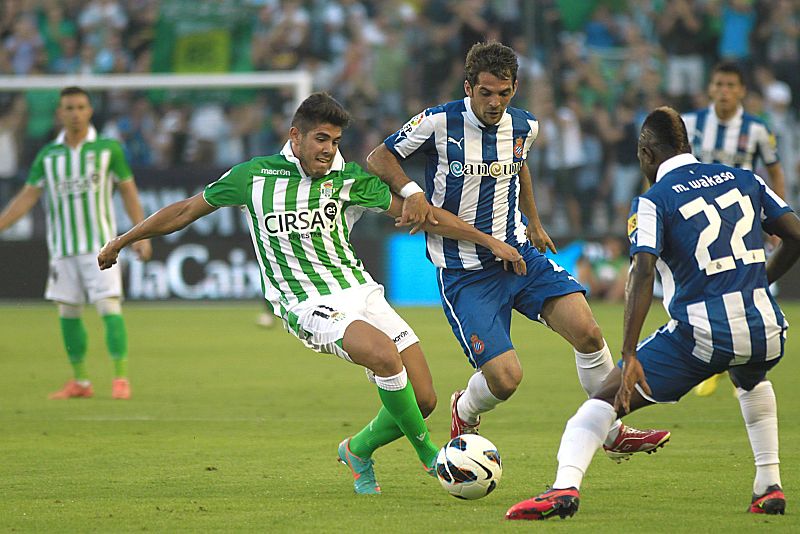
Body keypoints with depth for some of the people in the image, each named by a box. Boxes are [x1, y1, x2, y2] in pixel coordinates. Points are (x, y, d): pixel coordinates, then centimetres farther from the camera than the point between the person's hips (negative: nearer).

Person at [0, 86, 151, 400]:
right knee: (68, 313, 6)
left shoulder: (108, 149, -1)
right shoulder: (48, 155, 5)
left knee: (109, 308, -12)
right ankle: (80, 382, 15)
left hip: (100, 245, -3)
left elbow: (128, 191, 3)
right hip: (62, 249, 3)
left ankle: (121, 378, -9)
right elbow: (27, 197, 6)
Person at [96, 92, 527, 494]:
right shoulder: (254, 176, -1)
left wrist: (488, 240, 0)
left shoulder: (347, 179, 2)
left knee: (423, 399, -4)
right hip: (311, 307, -4)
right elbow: (188, 210, 11)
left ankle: (359, 450, 26)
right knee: (385, 354, -32)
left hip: (361, 292, 4)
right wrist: (120, 242, 18)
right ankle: (427, 451, -11)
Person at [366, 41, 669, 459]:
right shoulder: (438, 123, -14)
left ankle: (613, 434, 4)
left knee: (587, 332, -15)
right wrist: (411, 192, -23)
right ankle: (464, 413, 22)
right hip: (464, 274, -5)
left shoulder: (523, 127, 2)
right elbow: (378, 159, -5)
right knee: (504, 378, -15)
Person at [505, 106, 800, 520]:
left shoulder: (652, 202, -1)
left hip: (699, 337, -5)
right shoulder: (744, 180, 13)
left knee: (605, 400, 4)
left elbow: (643, 274, -14)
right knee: (751, 379, 41)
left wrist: (629, 357, -19)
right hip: (764, 329, 5)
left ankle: (565, 486, -19)